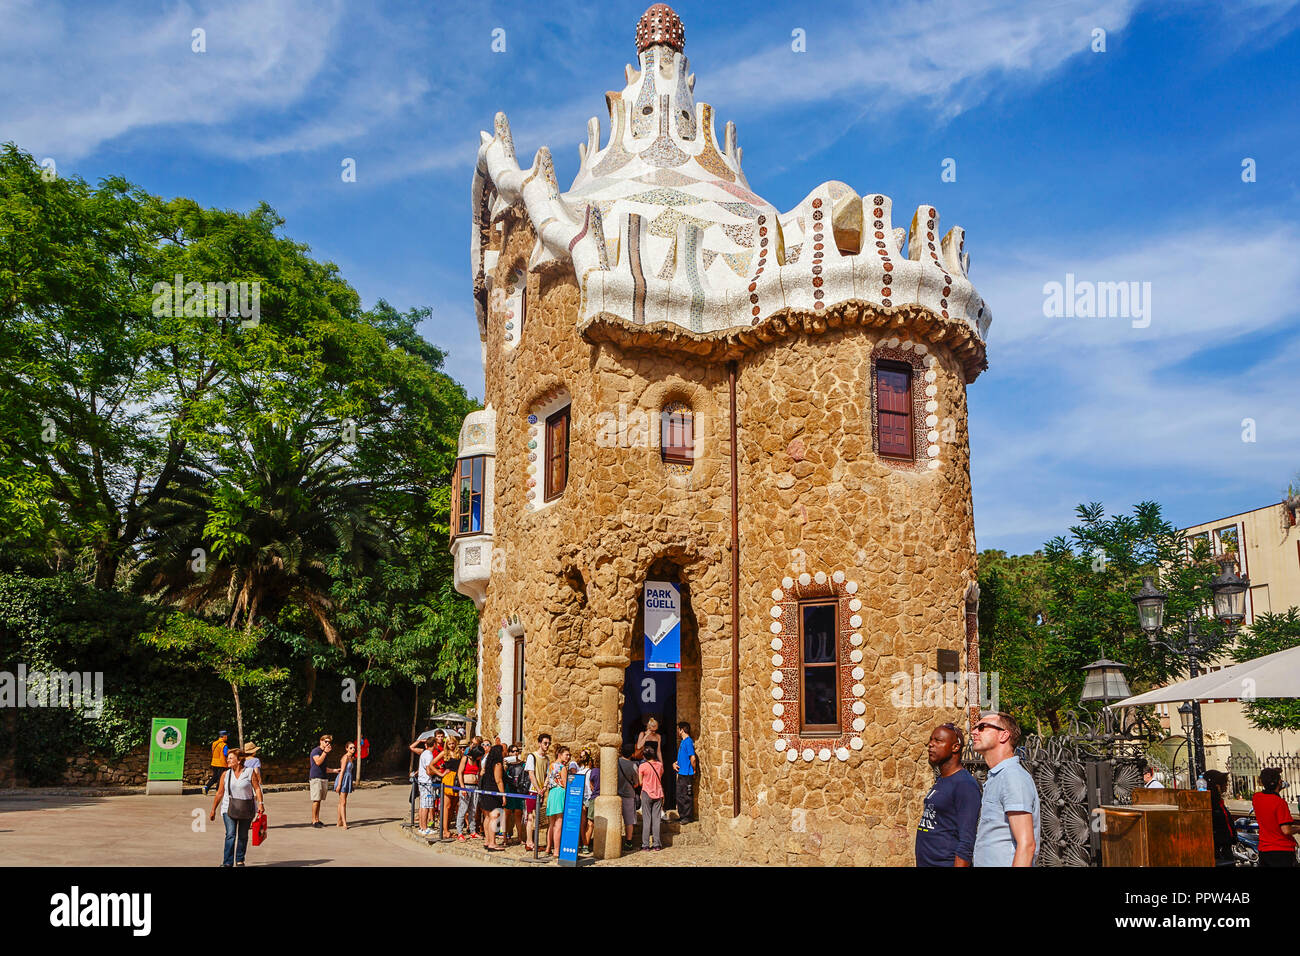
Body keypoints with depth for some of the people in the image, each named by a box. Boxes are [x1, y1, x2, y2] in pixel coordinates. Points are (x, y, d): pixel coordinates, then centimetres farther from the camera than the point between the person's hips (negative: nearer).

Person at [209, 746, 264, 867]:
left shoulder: (250, 773, -2)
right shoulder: (225, 775, 4)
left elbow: (257, 788, -4)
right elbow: (219, 793, 8)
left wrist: (260, 803, -15)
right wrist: (213, 810, 10)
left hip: (246, 809, 0)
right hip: (229, 808, 1)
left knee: (243, 836, 8)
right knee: (230, 835, -13)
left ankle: (240, 860, 24)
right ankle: (227, 863, -12)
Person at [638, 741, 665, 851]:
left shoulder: (643, 766, -11)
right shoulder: (660, 765, 1)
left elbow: (640, 782, -5)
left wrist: (637, 772, 9)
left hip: (647, 794, -3)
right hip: (658, 794, 3)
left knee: (646, 819, 1)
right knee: (656, 819, 7)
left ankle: (645, 845, 1)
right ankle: (656, 844, 7)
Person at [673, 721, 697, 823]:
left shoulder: (688, 742, -16)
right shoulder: (682, 742, 15)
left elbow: (693, 758, -20)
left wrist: (694, 770, -10)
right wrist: (675, 763, 7)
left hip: (687, 774, -10)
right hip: (681, 773, 10)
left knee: (687, 796, -2)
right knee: (679, 796, 14)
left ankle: (688, 816, 5)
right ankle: (682, 815, 22)